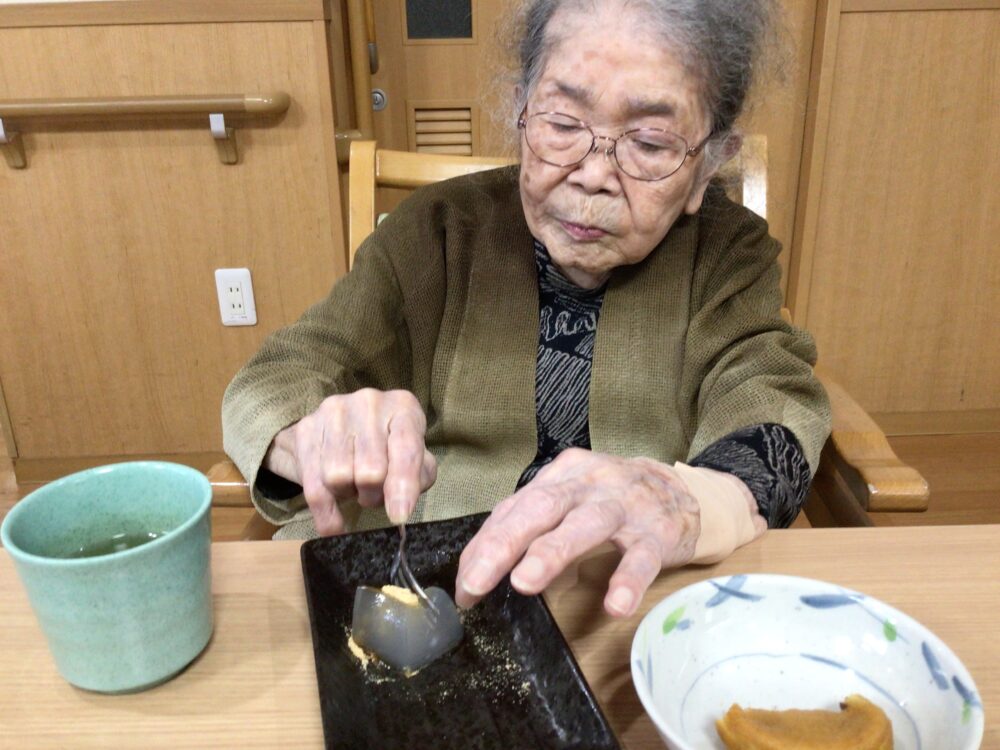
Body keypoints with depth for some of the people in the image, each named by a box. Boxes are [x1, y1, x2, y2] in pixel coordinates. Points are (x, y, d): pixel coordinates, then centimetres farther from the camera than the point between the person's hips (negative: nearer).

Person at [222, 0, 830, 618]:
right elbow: (270, 385, -4)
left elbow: (772, 406, -16)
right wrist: (324, 442, -29)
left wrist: (684, 504, -39)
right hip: (428, 594, 1)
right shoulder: (441, 231, -3)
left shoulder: (730, 253, -1)